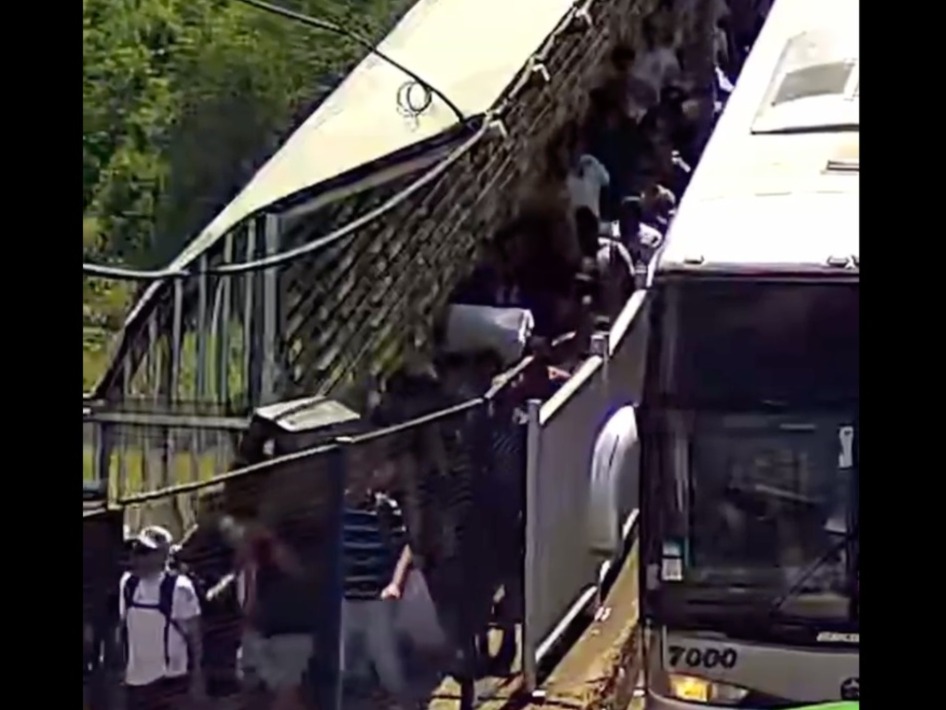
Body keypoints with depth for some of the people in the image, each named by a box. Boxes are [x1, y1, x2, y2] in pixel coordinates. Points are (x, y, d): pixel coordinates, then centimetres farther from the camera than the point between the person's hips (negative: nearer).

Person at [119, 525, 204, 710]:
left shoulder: (179, 588, -15)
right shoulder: (127, 583, 2)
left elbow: (194, 637, -10)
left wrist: (197, 678, -10)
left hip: (170, 680, -6)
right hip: (136, 680, 6)